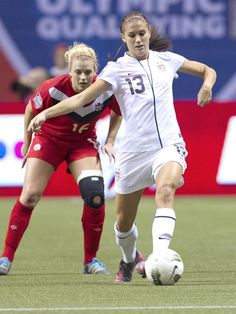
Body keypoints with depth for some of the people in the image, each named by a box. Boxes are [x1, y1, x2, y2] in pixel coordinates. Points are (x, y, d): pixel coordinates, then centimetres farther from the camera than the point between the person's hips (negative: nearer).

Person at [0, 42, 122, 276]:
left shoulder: (106, 90, -24)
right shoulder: (53, 89, -29)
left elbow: (120, 113, 0)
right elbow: (31, 110, -8)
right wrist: (27, 141, 1)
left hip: (83, 142, 1)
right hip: (48, 139, -1)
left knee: (95, 196, -17)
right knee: (30, 195, -10)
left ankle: (91, 260, -2)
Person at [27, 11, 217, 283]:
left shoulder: (165, 59, 9)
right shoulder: (117, 69, 2)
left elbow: (207, 70, 21)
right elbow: (82, 98, -6)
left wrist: (207, 85, -2)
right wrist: (46, 113, -18)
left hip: (168, 144, 0)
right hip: (133, 151, 0)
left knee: (165, 191, -32)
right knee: (123, 222, 9)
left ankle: (159, 258, -43)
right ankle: (130, 259, 41)